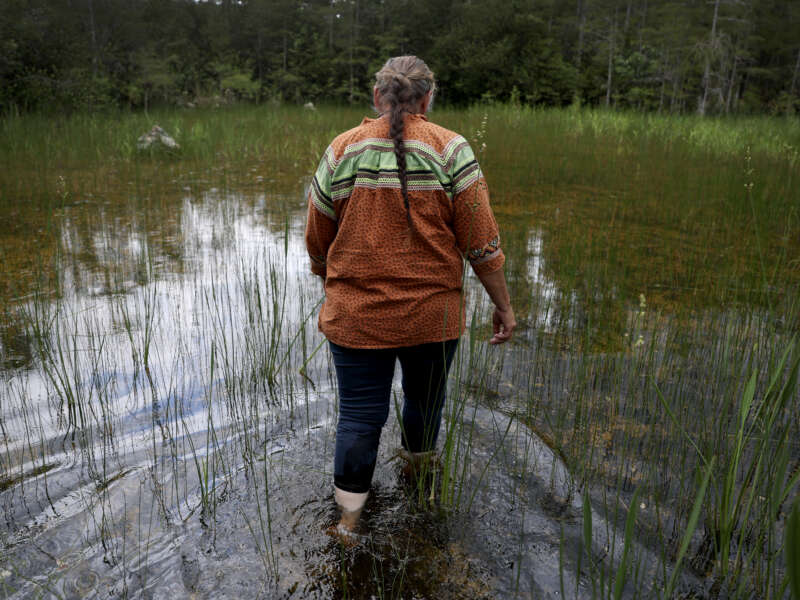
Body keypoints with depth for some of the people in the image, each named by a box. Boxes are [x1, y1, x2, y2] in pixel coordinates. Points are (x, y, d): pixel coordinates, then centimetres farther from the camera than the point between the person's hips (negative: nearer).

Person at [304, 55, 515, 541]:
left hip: (354, 315, 1)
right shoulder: (449, 150, -6)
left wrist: (335, 286, 23)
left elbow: (318, 241, 6)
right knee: (424, 398, 23)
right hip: (431, 315, 0)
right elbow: (481, 243, -8)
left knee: (359, 415, 11)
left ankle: (349, 522, 22)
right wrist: (503, 305, 1)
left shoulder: (341, 151, 0)